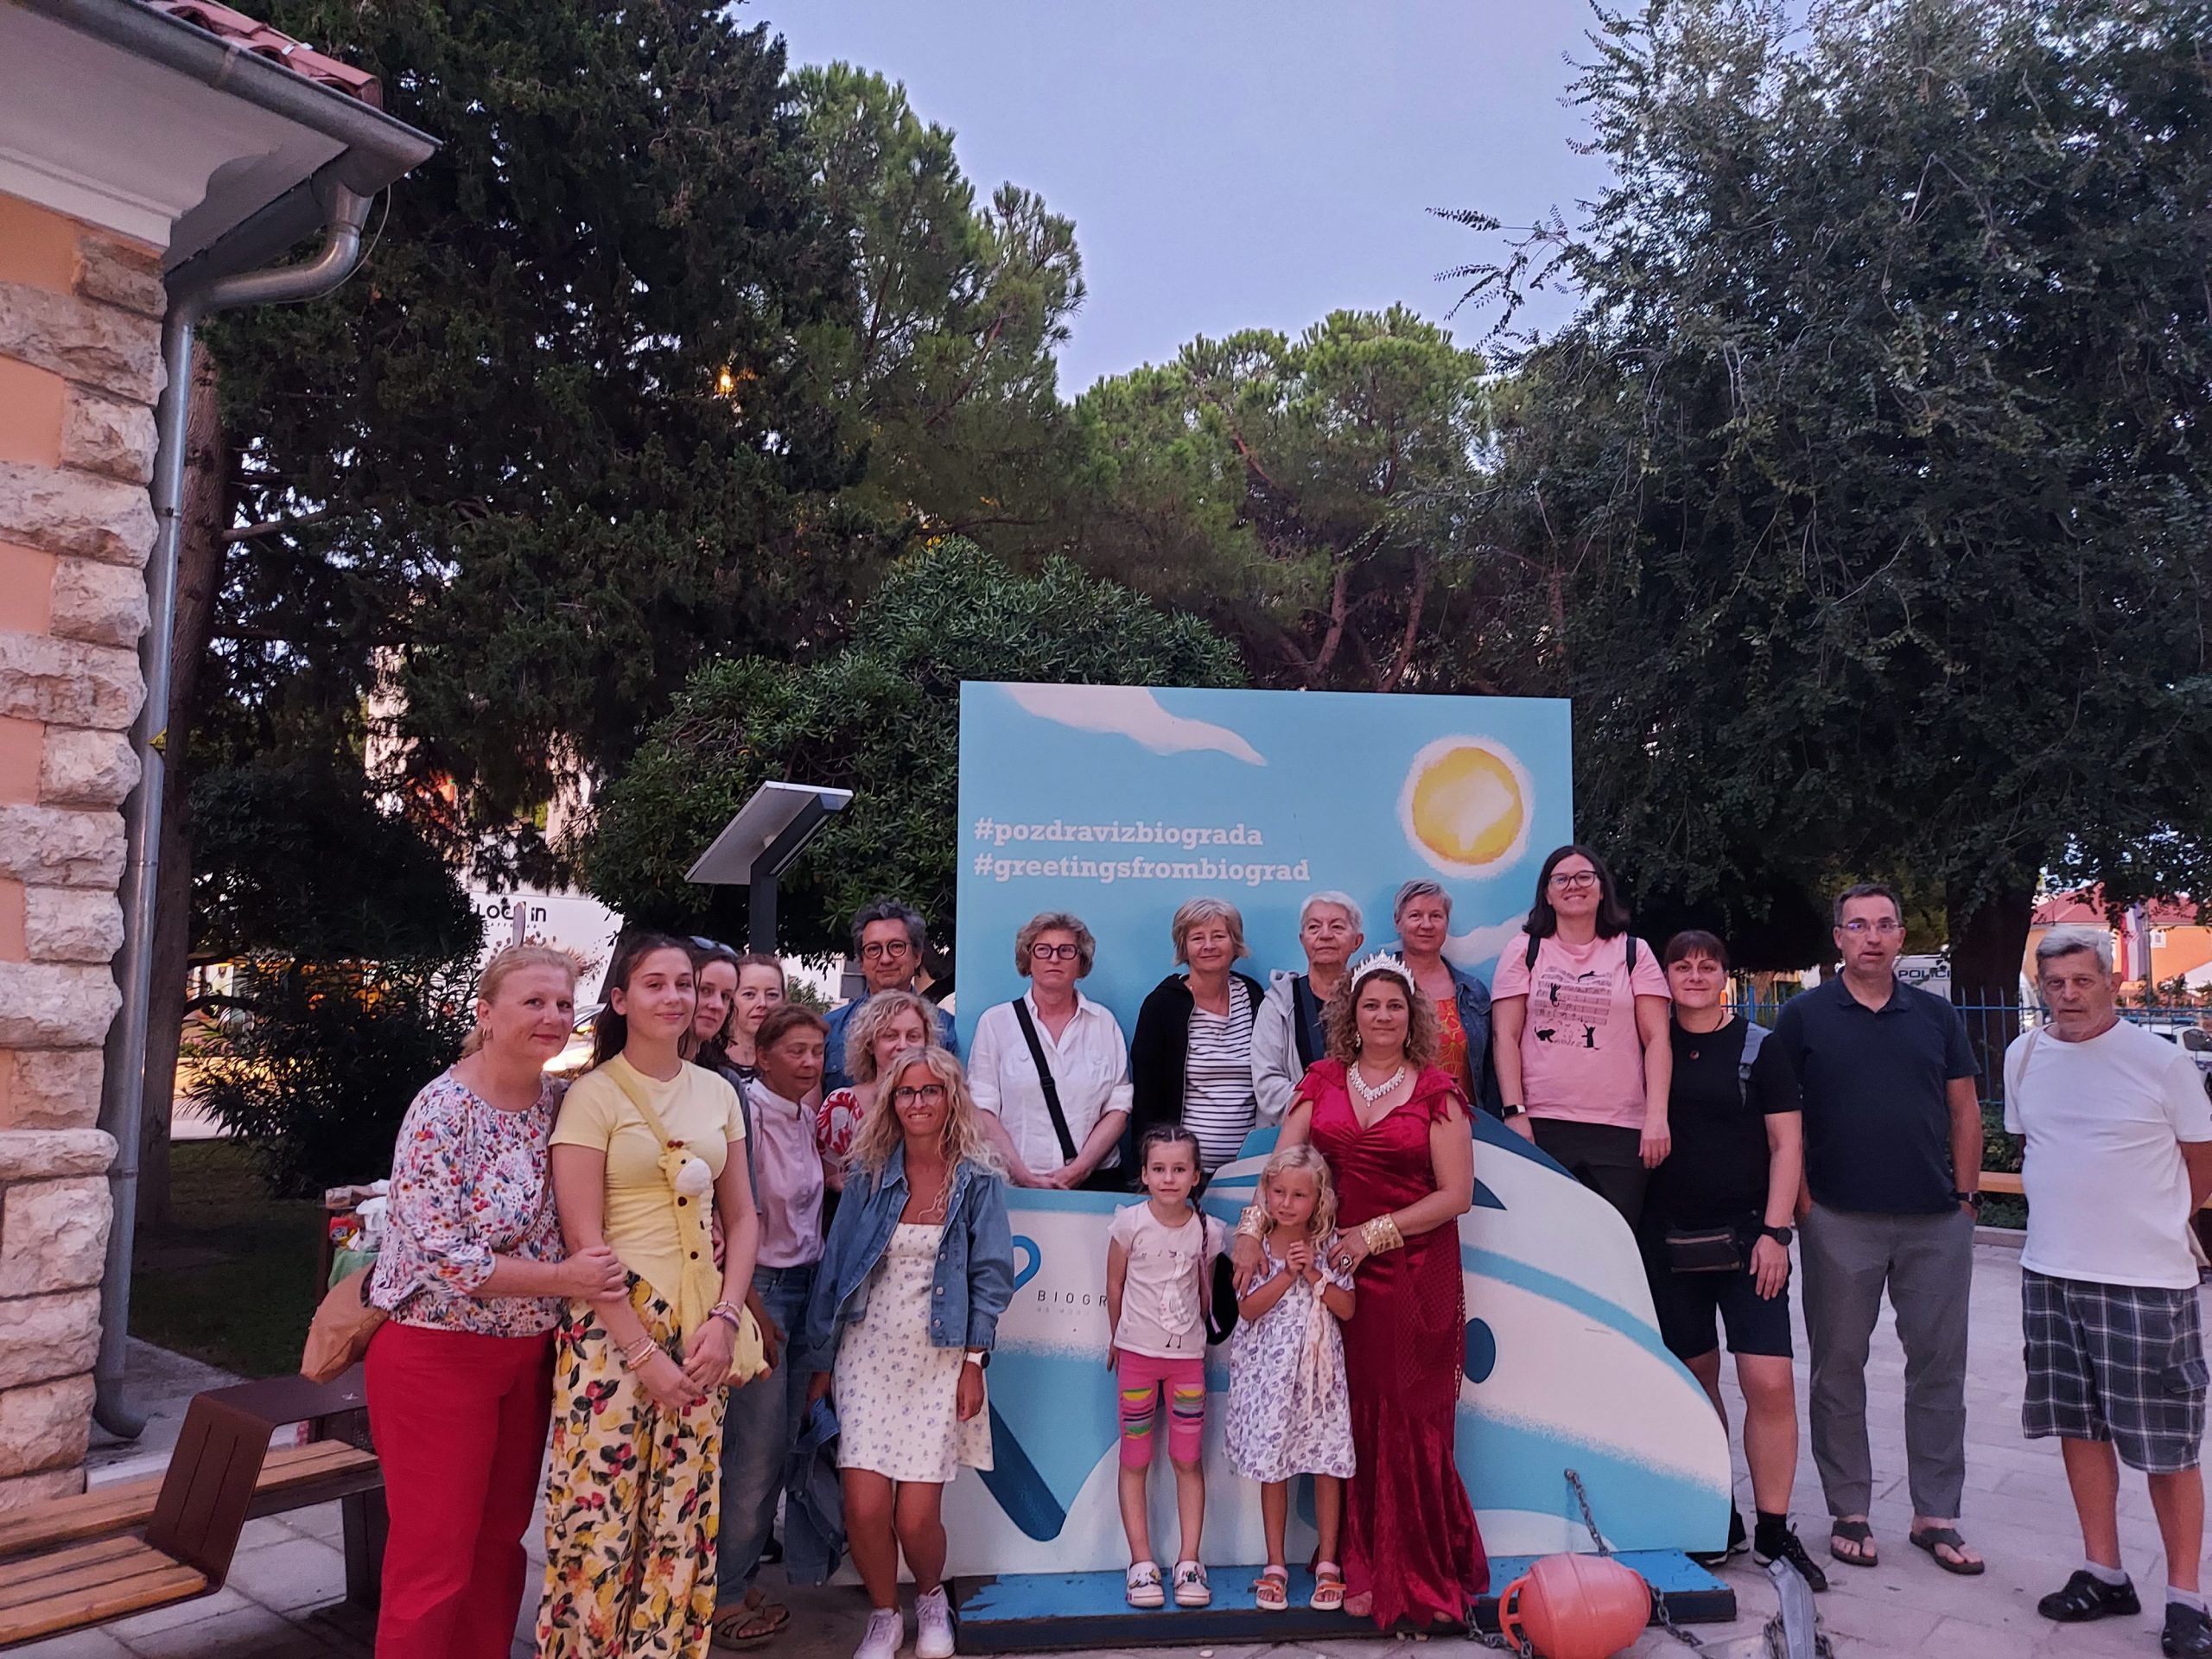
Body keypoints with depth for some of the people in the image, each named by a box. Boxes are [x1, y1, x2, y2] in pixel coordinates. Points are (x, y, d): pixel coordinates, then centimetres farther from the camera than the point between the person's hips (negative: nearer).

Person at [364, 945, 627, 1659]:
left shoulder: (561, 1102, 0)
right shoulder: (443, 1111, -19)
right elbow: (440, 1255, -22)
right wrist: (563, 1279, -20)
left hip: (528, 1355, 6)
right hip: (437, 1354, -6)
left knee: (500, 1541, 17)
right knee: (435, 1559, 4)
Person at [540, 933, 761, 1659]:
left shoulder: (717, 1092, 7)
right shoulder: (593, 1095, -7)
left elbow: (742, 1218, 10)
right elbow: (583, 1239, -12)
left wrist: (723, 1319, -4)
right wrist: (644, 1353, -14)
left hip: (698, 1328, 4)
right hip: (612, 1327, -4)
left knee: (684, 1519, 9)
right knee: (601, 1518, 0)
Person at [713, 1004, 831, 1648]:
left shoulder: (806, 1117, 7)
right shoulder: (747, 1109, -15)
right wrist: (751, 1310, -16)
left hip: (805, 1285, 7)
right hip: (758, 1287, -7)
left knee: (781, 1445, 12)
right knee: (755, 1450, -1)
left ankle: (745, 1578, 26)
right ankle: (723, 1595, 15)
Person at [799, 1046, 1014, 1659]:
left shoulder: (978, 1180, -1)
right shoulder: (870, 1175, 3)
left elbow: (990, 1275, -1)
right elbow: (835, 1266, 7)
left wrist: (974, 1362, -7)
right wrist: (819, 1361, 8)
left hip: (939, 1360, -1)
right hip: (869, 1354, 2)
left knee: (916, 1516, -5)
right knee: (864, 1505, -7)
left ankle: (931, 1597, 30)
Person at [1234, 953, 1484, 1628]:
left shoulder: (1436, 1091, -2)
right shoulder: (1323, 1081, 5)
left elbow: (1457, 1194, -7)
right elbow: (1282, 1162, -3)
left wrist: (1375, 1233, -14)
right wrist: (1251, 1225, -18)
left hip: (1416, 1275, -2)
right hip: (1338, 1271, 2)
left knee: (1407, 1421, 2)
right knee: (1352, 1420, 7)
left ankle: (1416, 1572, 18)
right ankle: (1363, 1570, 20)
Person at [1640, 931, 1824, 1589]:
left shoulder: (1759, 1047, 2)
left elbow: (1787, 1143, 0)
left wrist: (1774, 1231, -8)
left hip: (1744, 1235, -2)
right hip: (1669, 1239, 2)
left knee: (1770, 1384, -8)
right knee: (1696, 1380, 9)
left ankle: (1774, 1530, 6)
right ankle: (1718, 1521, 22)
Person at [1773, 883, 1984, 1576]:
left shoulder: (1936, 1015, 9)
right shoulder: (1803, 1016, 0)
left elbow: (1964, 1110, 11)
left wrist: (1966, 1195, 4)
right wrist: (1801, 1202, -6)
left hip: (1936, 1221, 3)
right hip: (1840, 1222, -2)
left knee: (1940, 1367, 8)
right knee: (1838, 1367, 5)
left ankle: (1936, 1515, 22)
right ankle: (1848, 1513, 18)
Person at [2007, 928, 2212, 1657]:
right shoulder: (2023, 1057, 4)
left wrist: (2145, 1227, 8)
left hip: (2146, 1281, -4)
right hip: (2051, 1274, 5)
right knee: (2080, 1427, 12)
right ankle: (2104, 1574, 25)